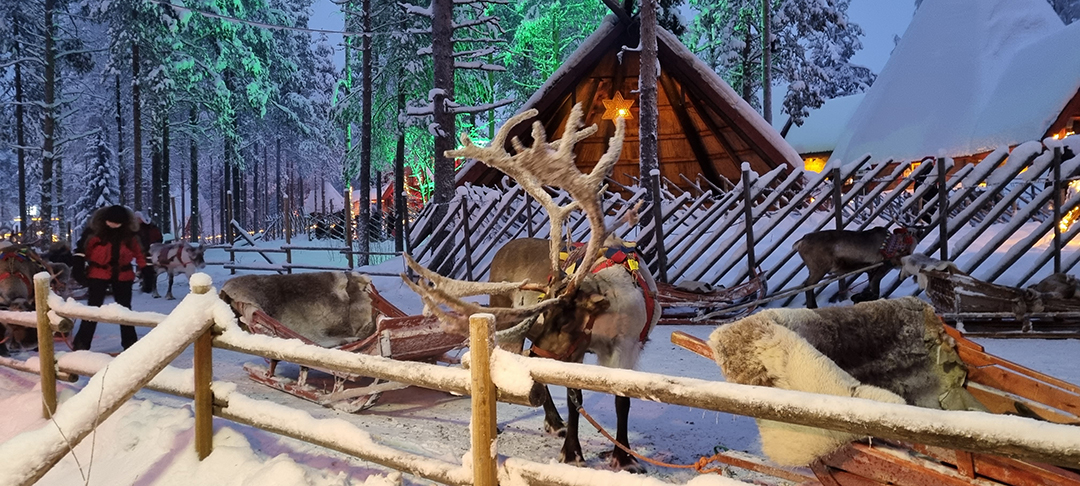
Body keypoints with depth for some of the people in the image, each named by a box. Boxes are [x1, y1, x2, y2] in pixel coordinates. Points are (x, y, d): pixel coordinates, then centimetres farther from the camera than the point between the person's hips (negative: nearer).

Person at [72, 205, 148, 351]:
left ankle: (130, 342, 23)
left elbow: (137, 252, 6)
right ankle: (81, 343, 2)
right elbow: (85, 251, -6)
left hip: (122, 275, 3)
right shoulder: (96, 231, -9)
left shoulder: (130, 233, -2)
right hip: (98, 274, -3)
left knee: (125, 308, 13)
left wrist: (144, 269, 1)